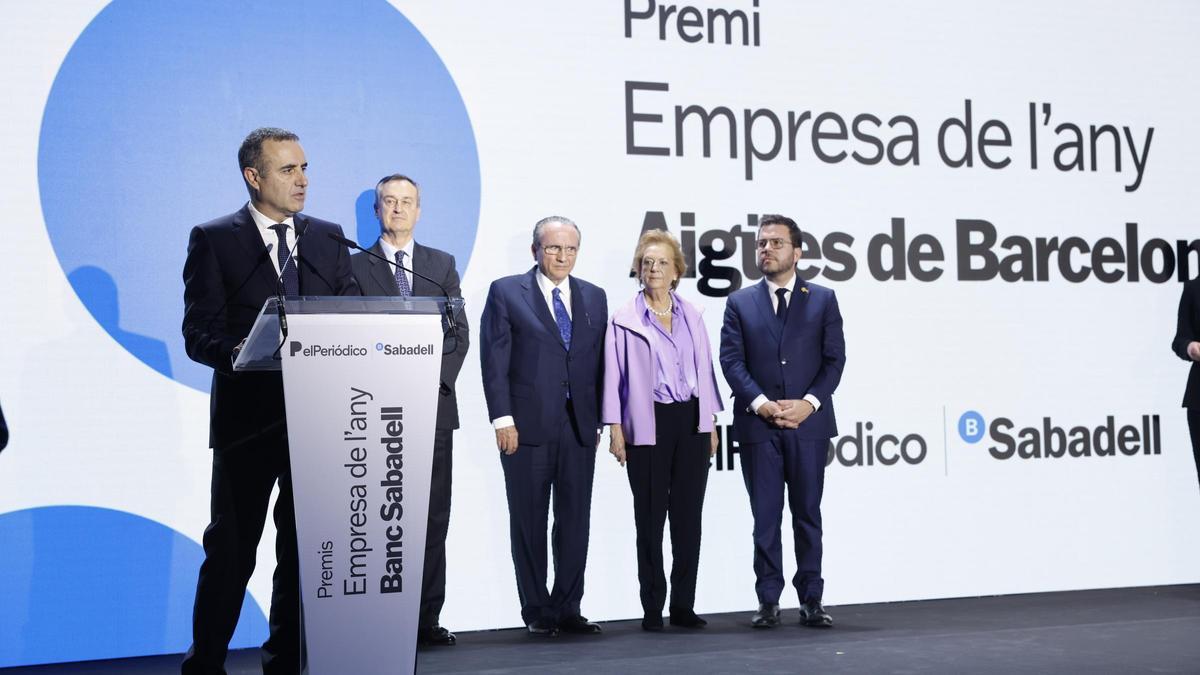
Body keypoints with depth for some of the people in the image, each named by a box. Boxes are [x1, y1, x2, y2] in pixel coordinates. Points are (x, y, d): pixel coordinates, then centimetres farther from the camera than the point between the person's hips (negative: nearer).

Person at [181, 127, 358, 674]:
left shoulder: (327, 238, 13)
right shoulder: (213, 239, 0)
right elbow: (198, 332, -7)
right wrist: (236, 352, -28)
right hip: (248, 418, -4)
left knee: (305, 547, 9)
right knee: (231, 550, 1)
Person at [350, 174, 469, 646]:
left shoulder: (442, 264, 14)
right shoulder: (355, 266, 5)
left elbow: (459, 333, 9)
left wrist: (435, 380, -6)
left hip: (433, 405, 3)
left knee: (433, 518, 2)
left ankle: (427, 618, 7)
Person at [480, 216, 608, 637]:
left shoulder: (594, 298, 12)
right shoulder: (506, 293, 1)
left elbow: (600, 362, 11)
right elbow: (494, 361, -4)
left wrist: (599, 420, 6)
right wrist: (503, 419, -11)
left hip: (580, 426, 4)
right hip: (528, 426, -3)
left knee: (575, 522, 6)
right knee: (529, 522, 5)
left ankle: (567, 609, 16)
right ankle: (536, 612, 13)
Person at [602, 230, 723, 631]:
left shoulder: (692, 316, 11)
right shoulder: (624, 320, 1)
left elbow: (705, 369, 13)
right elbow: (614, 375, 0)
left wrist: (711, 424, 10)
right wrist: (615, 429, -6)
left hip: (691, 422, 3)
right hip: (649, 425, -3)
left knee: (688, 517, 5)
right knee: (650, 519, 2)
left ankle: (683, 605, 13)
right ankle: (652, 609, 9)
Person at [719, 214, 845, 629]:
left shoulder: (823, 300, 8)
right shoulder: (740, 303, 9)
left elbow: (834, 358, 2)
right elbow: (731, 360, 0)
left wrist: (808, 402, -12)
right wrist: (761, 403, -14)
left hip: (809, 423, 0)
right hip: (758, 424, 0)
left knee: (807, 515, 6)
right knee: (765, 518, 3)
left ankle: (811, 600, 11)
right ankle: (768, 602, 8)